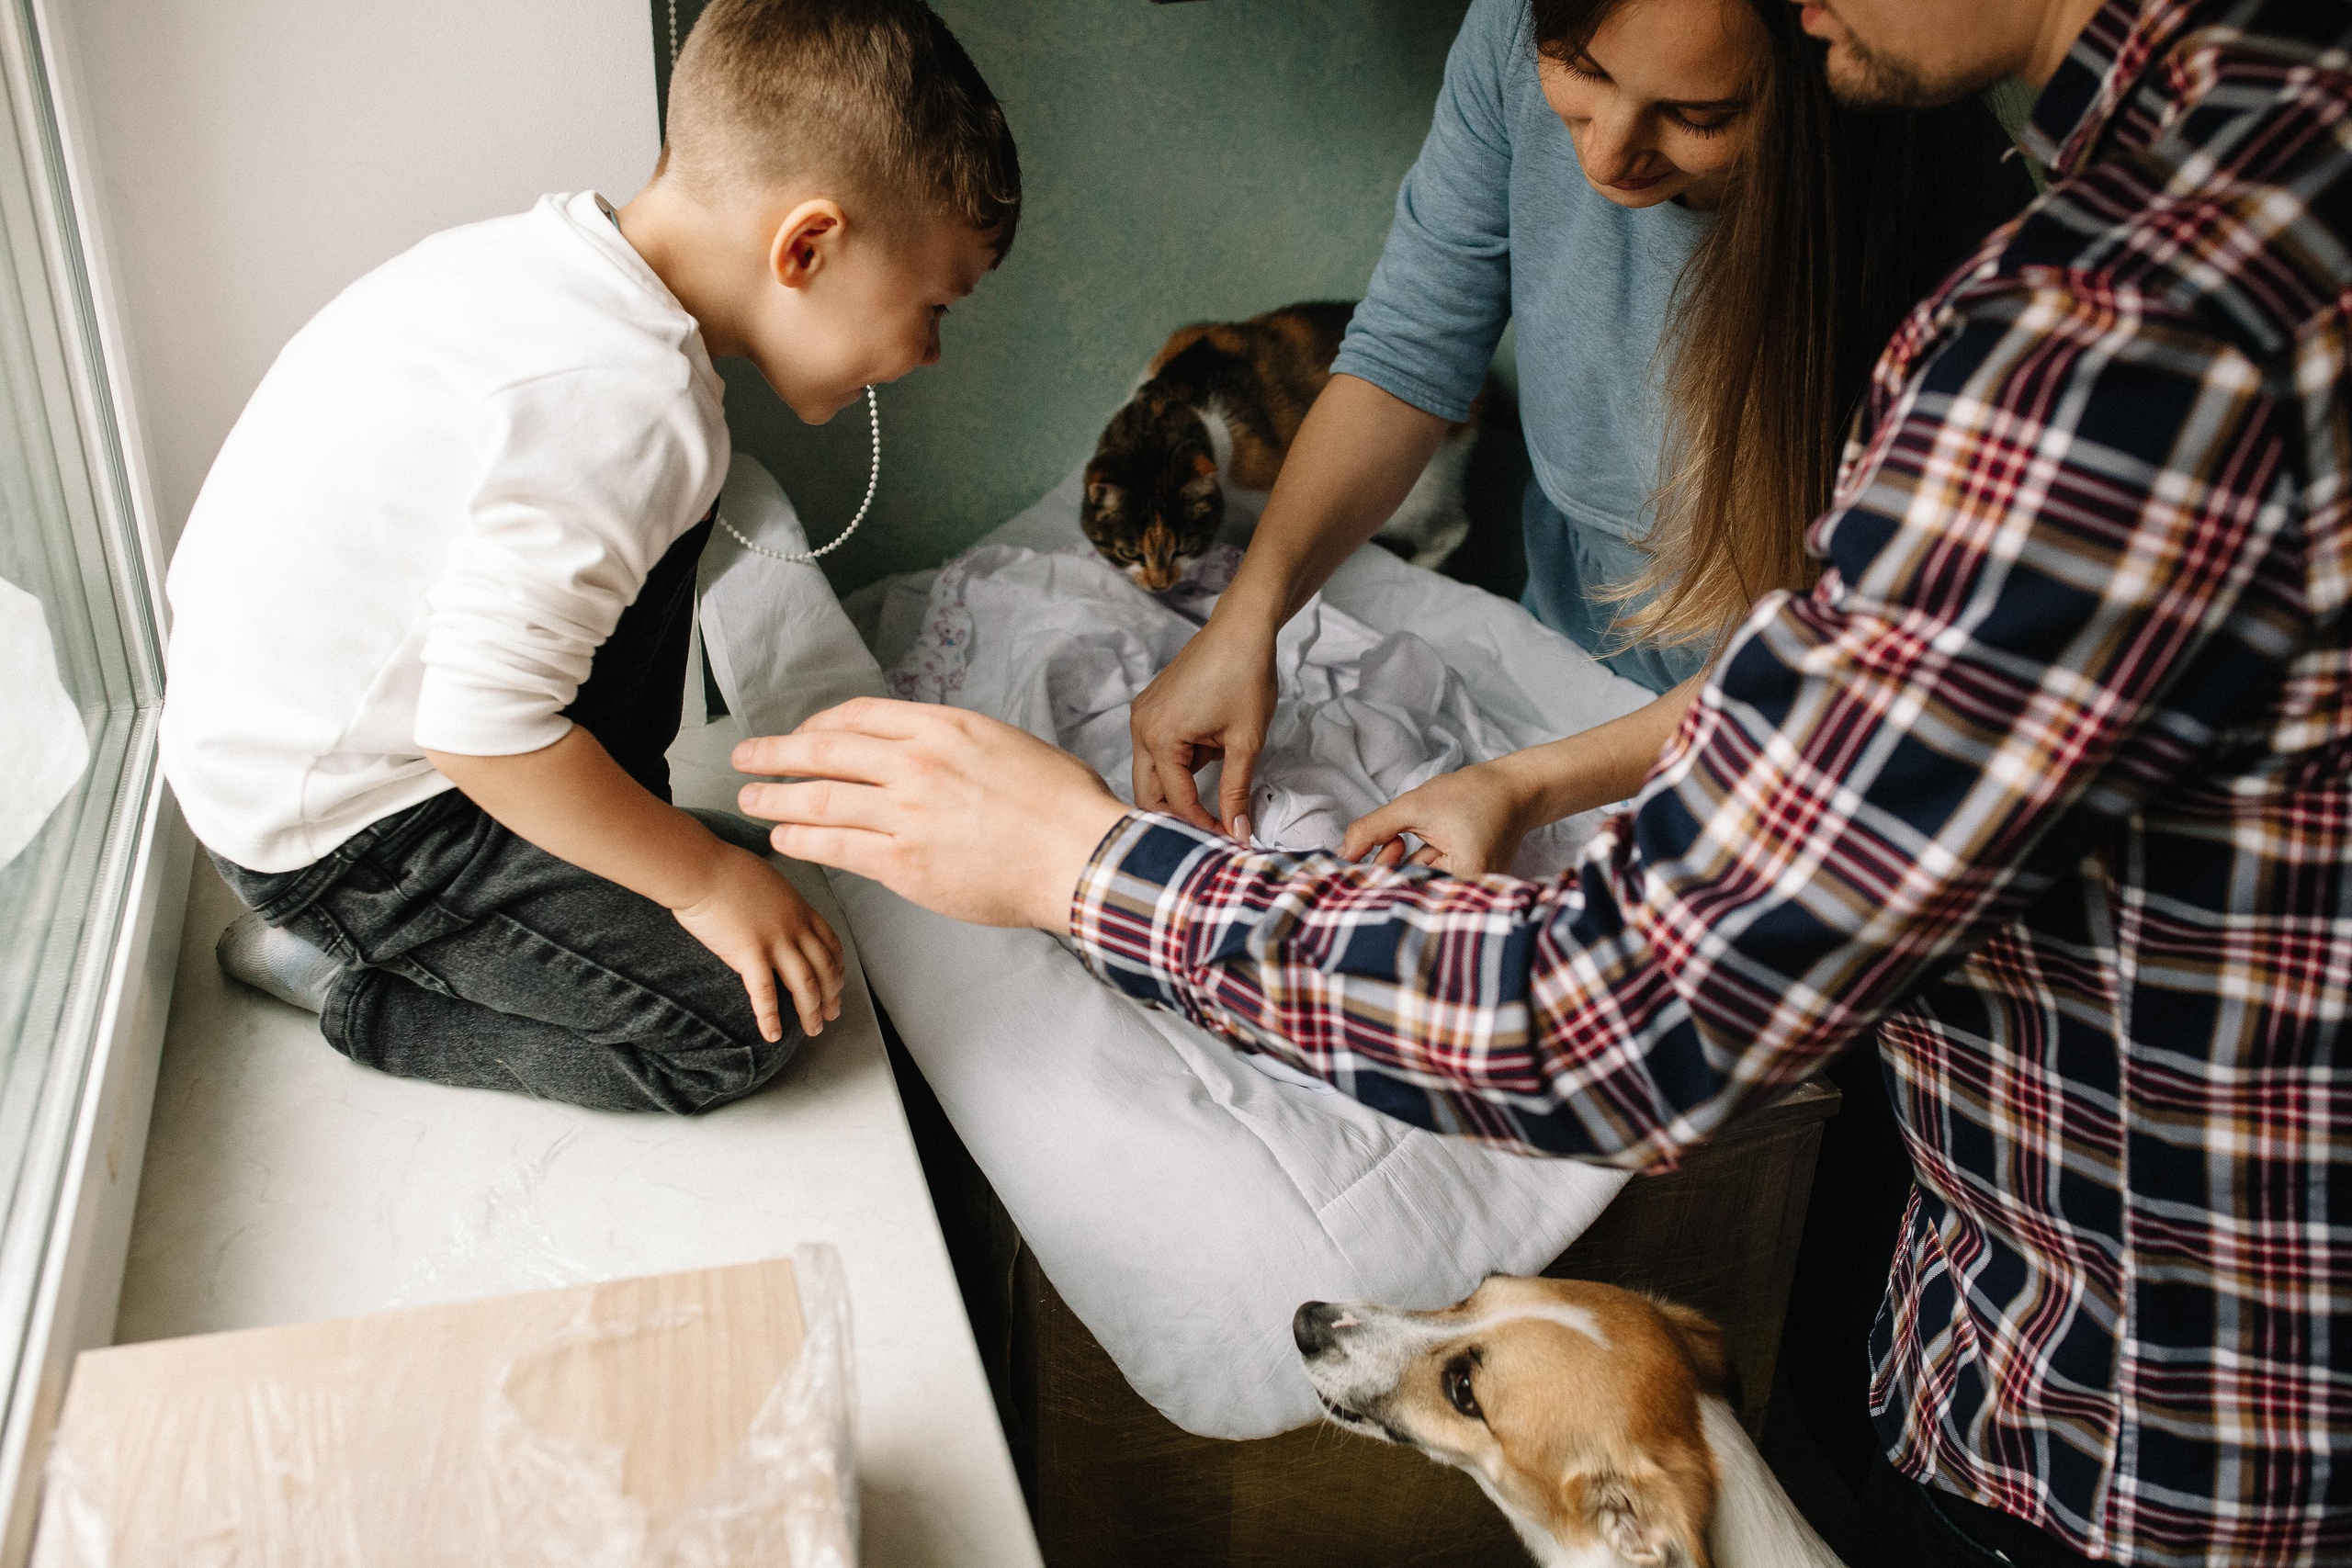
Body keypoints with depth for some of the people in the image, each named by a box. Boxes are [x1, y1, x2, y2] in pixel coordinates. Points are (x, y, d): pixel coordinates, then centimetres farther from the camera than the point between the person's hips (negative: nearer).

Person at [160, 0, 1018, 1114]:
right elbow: (486, 729, -30)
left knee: (665, 523, 18)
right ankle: (346, 977, 2)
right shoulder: (630, 403, -31)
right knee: (748, 1021, -8)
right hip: (334, 828, -9)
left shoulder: (544, 259, -2)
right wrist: (705, 877, -16)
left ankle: (598, 827, 21)